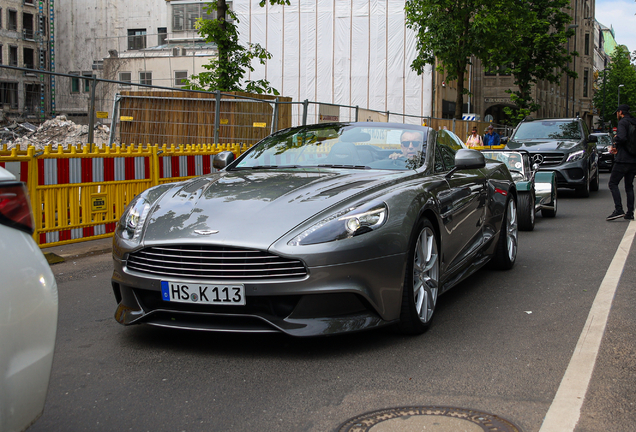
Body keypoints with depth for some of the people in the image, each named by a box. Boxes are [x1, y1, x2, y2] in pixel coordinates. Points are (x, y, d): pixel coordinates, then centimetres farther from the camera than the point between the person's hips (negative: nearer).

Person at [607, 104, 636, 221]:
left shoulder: (623, 122, -9)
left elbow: (622, 137, -24)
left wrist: (614, 145, -4)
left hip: (623, 160, -8)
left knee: (613, 184, -5)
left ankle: (619, 210, -16)